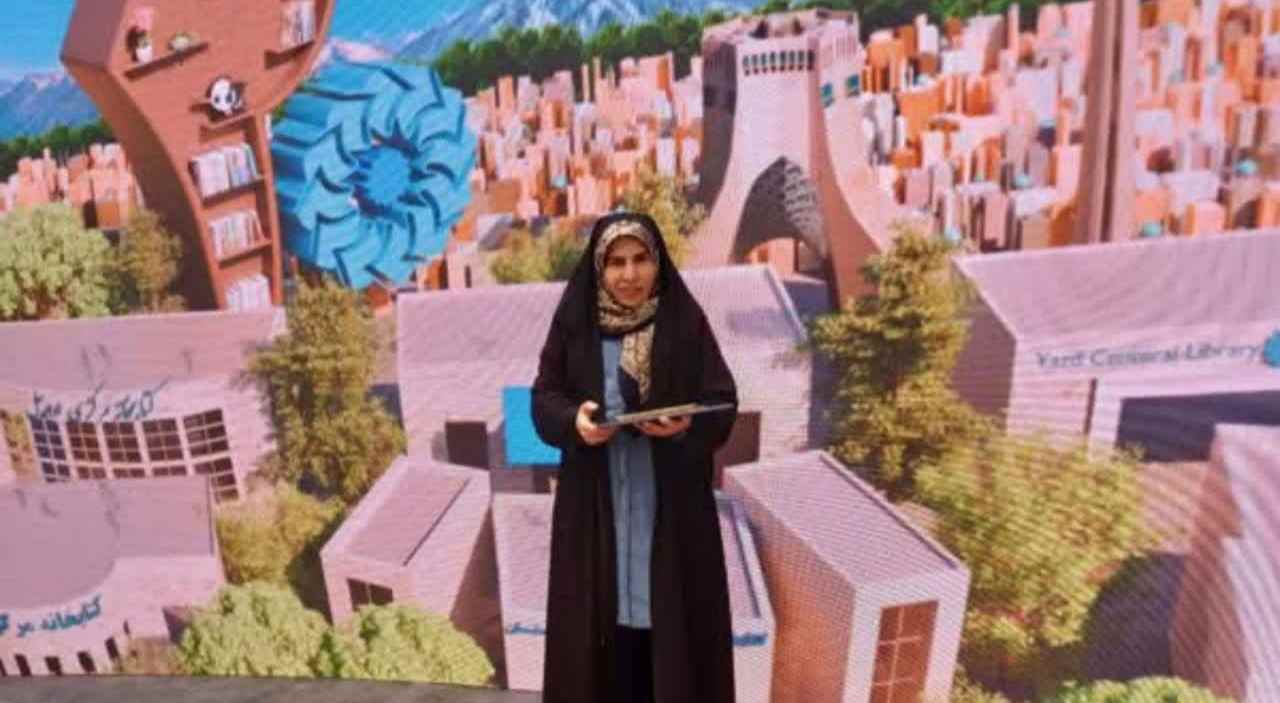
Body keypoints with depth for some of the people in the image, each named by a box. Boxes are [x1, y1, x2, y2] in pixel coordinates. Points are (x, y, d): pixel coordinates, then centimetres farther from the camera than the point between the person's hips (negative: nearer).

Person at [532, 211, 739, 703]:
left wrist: (688, 425, -24)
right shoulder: (574, 323, 1)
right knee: (601, 611, 9)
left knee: (671, 612, 7)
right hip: (596, 502, 1)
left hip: (671, 500, -1)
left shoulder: (686, 322, -2)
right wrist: (573, 420, -20)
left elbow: (723, 403, -4)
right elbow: (543, 399, 1)